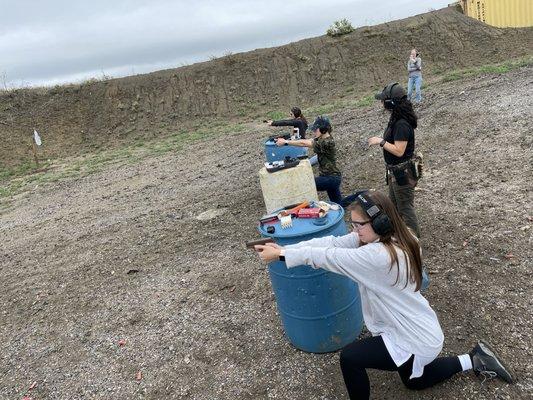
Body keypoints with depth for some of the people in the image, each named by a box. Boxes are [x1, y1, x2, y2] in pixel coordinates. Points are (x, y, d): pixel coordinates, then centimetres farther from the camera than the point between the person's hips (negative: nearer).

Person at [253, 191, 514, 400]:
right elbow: (332, 243, -13)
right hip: (420, 331, 10)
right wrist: (284, 248, -20)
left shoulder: (380, 256, -36)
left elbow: (329, 257, -32)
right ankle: (474, 360, 37)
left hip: (416, 342, -9)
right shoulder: (378, 237, -8)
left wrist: (282, 255, -23)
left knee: (350, 358, -7)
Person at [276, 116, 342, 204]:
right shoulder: (322, 138, 6)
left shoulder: (327, 143, -23)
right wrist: (285, 141, -7)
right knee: (338, 204, 16)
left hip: (331, 178, -10)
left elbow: (303, 143, -22)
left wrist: (286, 142, -17)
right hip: (332, 177, 10)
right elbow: (306, 141, 2)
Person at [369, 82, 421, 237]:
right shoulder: (396, 118, 4)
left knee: (405, 207, 6)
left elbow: (399, 150, -28)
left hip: (402, 172, -10)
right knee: (394, 204, 24)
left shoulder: (402, 124, -27)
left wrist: (381, 142, -22)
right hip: (394, 171, 10)